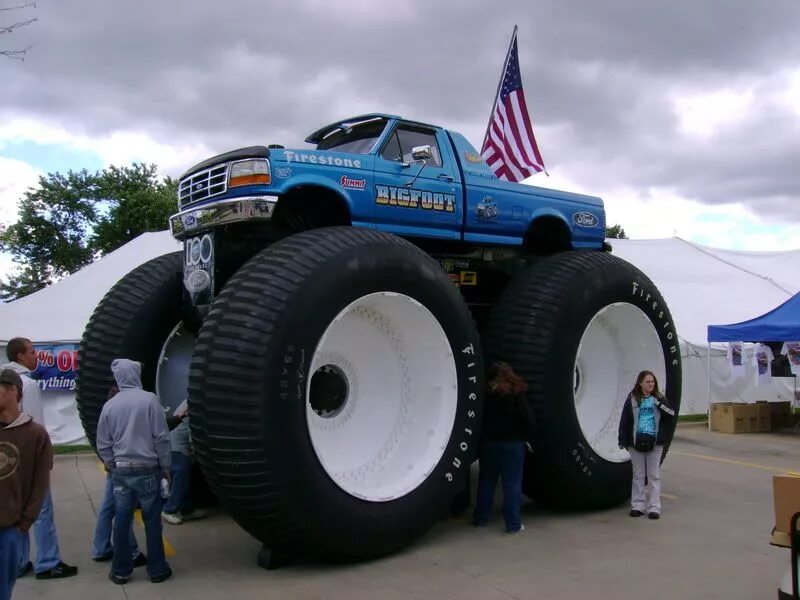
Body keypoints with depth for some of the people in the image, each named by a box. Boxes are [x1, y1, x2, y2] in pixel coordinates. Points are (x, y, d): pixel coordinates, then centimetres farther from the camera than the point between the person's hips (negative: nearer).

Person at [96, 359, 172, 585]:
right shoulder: (149, 399, -10)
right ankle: (157, 569, 14)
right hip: (147, 469, -3)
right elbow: (161, 438, -9)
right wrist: (165, 467, 1)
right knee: (152, 521, 6)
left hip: (121, 471, 3)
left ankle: (120, 570, 18)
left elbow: (103, 445, 7)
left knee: (121, 521, 10)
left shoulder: (109, 406, 2)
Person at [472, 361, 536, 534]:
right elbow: (527, 418, -11)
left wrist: (480, 438, 13)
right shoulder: (516, 393, -9)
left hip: (488, 442, 3)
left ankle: (480, 518, 22)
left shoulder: (485, 393, 0)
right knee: (512, 483, 2)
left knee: (486, 481, 14)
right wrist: (528, 436, 5)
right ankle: (513, 524, 3)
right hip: (512, 443, -3)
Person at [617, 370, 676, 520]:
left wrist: (659, 402, -19)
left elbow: (671, 414, -7)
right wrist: (623, 441, -3)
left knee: (654, 475, 3)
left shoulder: (658, 398, 4)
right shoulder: (632, 399, 0)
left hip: (655, 441, 0)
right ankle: (638, 505, 17)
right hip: (636, 441, 0)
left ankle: (654, 507, 7)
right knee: (638, 475, 9)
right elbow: (625, 421, 0)